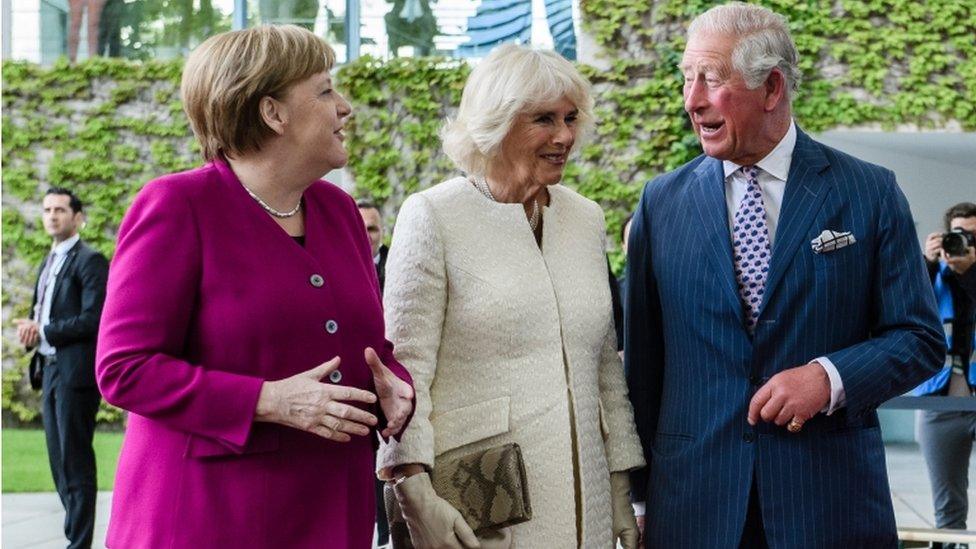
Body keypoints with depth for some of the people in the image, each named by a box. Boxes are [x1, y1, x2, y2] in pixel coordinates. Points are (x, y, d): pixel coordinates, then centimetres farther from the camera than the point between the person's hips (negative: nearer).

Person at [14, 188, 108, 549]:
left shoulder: (89, 261, -8)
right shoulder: (48, 264, 19)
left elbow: (93, 319, -17)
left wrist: (43, 331, -13)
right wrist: (30, 330, 2)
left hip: (76, 372, -9)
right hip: (49, 370, 9)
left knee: (76, 462, -6)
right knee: (60, 463, 11)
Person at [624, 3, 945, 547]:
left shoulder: (871, 193, -1)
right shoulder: (662, 201, 4)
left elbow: (920, 339, 0)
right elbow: (643, 356, 6)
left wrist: (829, 377, -17)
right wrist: (642, 497, 5)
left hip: (832, 502, -1)